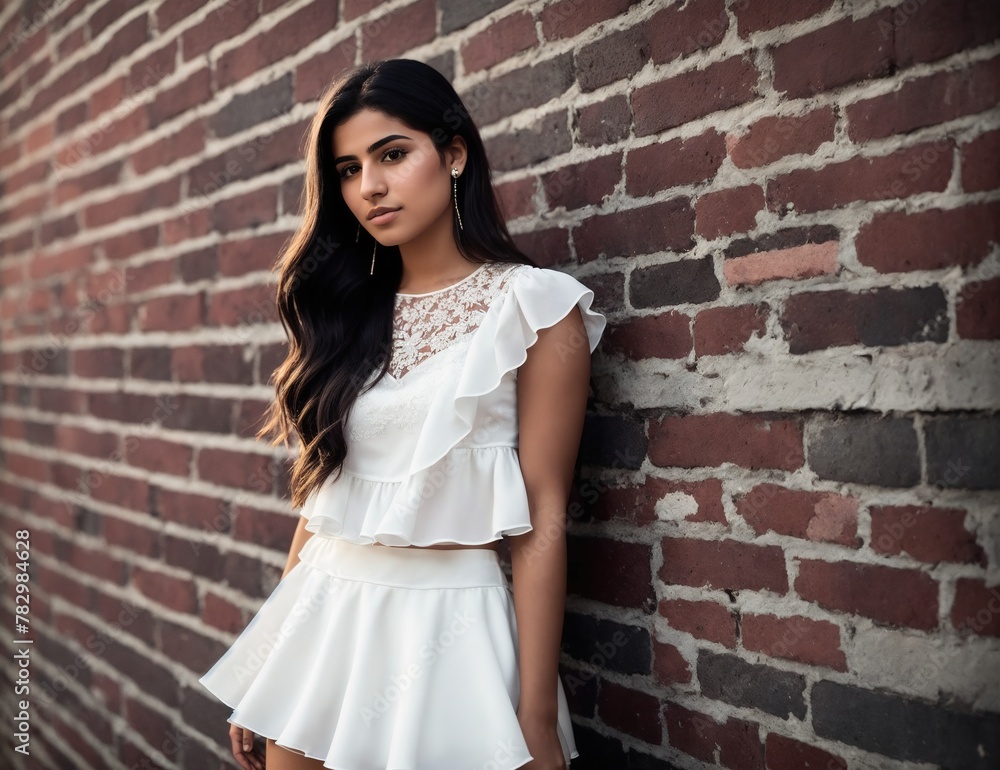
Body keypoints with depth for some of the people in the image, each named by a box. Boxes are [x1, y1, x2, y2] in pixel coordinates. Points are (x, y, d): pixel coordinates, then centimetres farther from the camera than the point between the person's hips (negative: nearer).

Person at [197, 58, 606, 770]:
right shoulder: (351, 311, 7)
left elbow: (543, 518, -11)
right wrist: (264, 673, 10)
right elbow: (323, 487, 9)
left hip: (446, 626, -5)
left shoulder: (531, 305, -8)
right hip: (323, 615, 5)